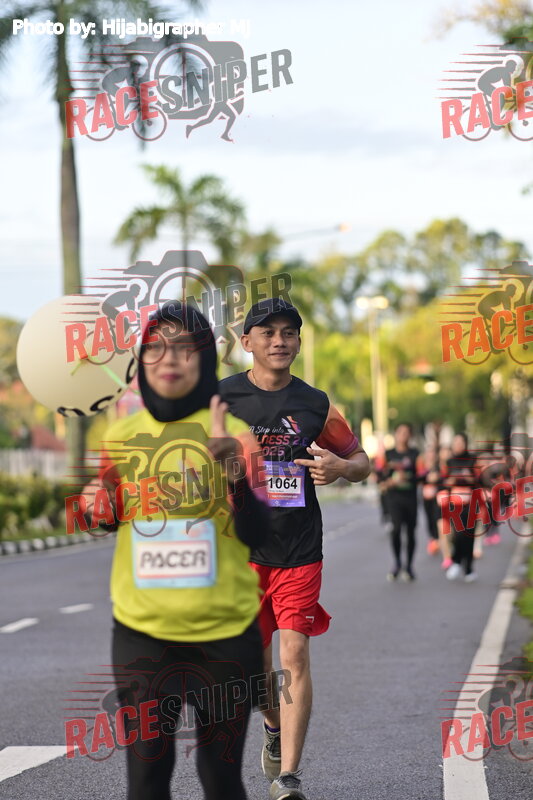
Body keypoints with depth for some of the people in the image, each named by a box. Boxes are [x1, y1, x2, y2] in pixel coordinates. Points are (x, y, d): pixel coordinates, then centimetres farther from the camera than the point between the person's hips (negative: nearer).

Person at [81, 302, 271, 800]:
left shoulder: (233, 432, -5)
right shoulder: (121, 435, 4)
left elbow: (258, 536, -9)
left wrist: (236, 474, -26)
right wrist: (97, 508, -3)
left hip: (224, 633, -2)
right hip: (141, 632, 2)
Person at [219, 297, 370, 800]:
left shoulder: (315, 404, 4)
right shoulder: (220, 399, 0)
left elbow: (360, 462, 13)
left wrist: (339, 467, -10)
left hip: (299, 551, -1)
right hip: (240, 546, 1)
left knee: (294, 654, -11)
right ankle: (275, 728, 42)